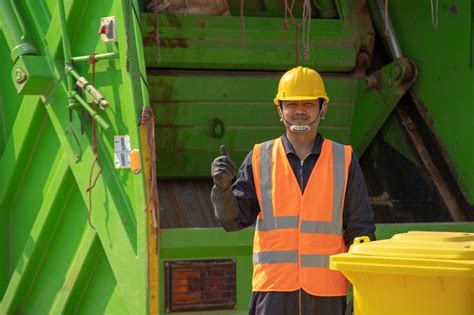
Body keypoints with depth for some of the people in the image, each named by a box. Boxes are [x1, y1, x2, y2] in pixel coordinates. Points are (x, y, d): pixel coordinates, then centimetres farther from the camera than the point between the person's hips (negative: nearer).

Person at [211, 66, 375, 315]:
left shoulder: (343, 160, 7)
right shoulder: (260, 159, 7)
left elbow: (360, 228, 8)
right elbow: (233, 219, 4)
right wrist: (222, 187, -17)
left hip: (326, 290, 1)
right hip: (274, 287, -1)